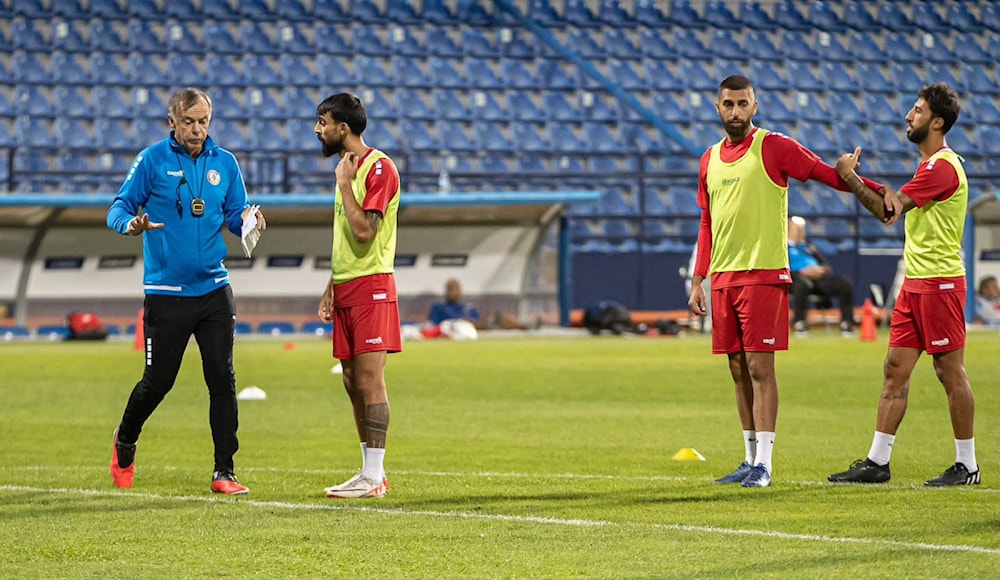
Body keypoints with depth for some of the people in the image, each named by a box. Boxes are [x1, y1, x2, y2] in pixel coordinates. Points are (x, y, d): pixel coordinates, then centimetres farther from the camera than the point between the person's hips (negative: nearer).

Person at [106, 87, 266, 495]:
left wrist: (248, 220, -12)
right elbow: (119, 208, -4)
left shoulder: (224, 163, 7)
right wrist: (131, 224, -27)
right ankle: (124, 445, 32)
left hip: (214, 290, 3)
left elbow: (236, 215, 12)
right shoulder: (152, 160, -4)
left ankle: (224, 473, 0)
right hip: (166, 291, -3)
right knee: (157, 381, 4)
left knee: (222, 380, -5)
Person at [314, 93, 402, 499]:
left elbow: (363, 231, -20)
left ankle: (374, 476, -10)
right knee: (353, 382, 8)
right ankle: (370, 472, 13)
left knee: (369, 379, -10)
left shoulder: (379, 168, -11)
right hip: (345, 289, 9)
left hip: (371, 287, -9)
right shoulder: (347, 167, 19)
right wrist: (330, 288, 19)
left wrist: (344, 185, -14)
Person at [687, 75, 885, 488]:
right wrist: (698, 280, 15)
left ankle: (763, 464, -9)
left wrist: (875, 190, -21)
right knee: (739, 370, 8)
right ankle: (750, 460, 14)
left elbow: (824, 173, -6)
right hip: (723, 278, 6)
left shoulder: (773, 148, -3)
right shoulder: (709, 161, 15)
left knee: (759, 366, -9)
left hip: (764, 275, -6)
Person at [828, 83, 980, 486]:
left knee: (950, 371, -4)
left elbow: (888, 211, -15)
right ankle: (878, 461, 9)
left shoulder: (944, 166, -15)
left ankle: (967, 466, 2)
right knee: (895, 370, 7)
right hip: (915, 282, 10)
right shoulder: (928, 165, 18)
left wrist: (850, 177, -3)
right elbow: (895, 208, 18)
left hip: (940, 282, -10)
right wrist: (890, 193, -5)